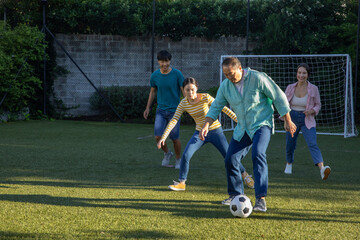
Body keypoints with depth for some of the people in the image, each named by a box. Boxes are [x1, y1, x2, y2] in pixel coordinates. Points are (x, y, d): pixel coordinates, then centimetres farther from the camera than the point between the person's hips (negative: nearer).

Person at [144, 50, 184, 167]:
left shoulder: (177, 74, -10)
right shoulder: (155, 76, 0)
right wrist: (148, 108, 17)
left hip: (174, 110, -2)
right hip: (161, 110, 2)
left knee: (175, 138, -2)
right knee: (158, 136, -11)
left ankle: (178, 160, 23)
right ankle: (167, 153, 18)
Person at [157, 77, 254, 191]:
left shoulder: (205, 98, -19)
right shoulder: (183, 104, -10)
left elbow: (224, 109, -13)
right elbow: (173, 120, -10)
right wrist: (163, 137, -18)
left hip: (215, 131, -2)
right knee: (185, 155, -15)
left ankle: (245, 175, 23)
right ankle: (181, 183, 0)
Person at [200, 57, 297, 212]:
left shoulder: (258, 78, -16)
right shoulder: (225, 86, -1)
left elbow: (278, 97, -9)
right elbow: (216, 106, 6)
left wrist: (288, 121, -5)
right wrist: (206, 125, -10)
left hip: (261, 125, -6)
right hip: (242, 128, 6)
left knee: (257, 154, -28)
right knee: (230, 159, -1)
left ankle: (261, 199, -32)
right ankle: (235, 194, 22)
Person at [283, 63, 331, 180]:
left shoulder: (313, 89, -6)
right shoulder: (290, 88, -1)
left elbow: (318, 104, 5)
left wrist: (312, 111, -16)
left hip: (307, 120, -2)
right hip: (292, 119, 2)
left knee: (313, 144, -21)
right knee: (290, 145, 13)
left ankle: (322, 169, -39)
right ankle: (289, 163, 45)